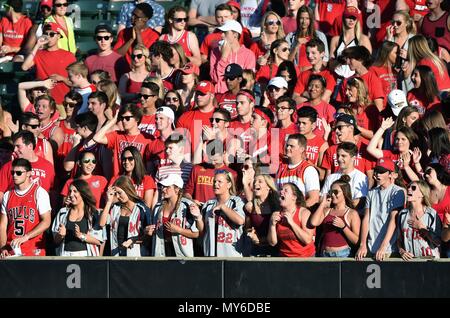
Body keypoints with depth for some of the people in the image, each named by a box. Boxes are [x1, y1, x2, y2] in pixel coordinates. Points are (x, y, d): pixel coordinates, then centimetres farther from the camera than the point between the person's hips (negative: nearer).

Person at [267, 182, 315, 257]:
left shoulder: (304, 212, -5)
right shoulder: (277, 215, 4)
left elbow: (308, 240, -15)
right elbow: (272, 243, 3)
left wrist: (291, 222, -16)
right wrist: (272, 224, -10)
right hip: (284, 256, 3)